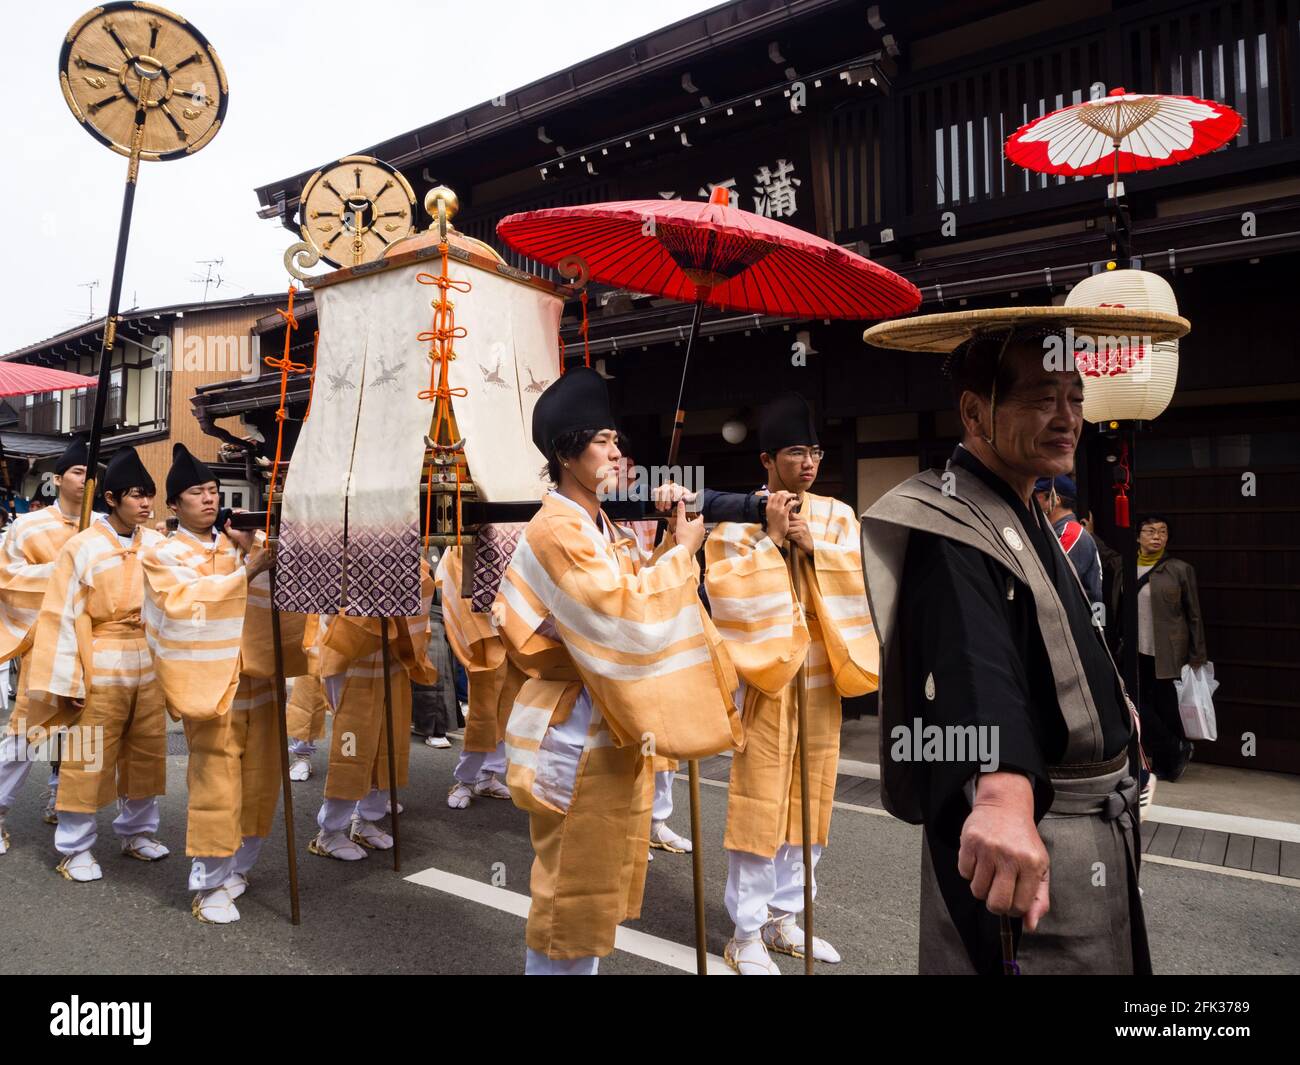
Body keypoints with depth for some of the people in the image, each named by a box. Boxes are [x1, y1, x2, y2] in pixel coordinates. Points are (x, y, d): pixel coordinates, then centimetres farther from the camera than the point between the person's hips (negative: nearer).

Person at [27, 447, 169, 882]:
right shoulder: (81, 547, -9)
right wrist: (69, 680, -10)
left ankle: (137, 831, 32)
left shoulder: (157, 544, 2)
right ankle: (75, 848, 20)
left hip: (149, 665, 4)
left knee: (146, 753, 14)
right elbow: (61, 617, -8)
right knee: (89, 759, 4)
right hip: (101, 668, -4)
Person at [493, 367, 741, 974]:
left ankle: (583, 963, 36)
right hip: (575, 731, -9)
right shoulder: (556, 531, -19)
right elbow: (622, 615, -25)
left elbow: (635, 603, 10)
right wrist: (682, 553, -16)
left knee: (604, 873, 20)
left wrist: (674, 548, -2)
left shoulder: (603, 527, 11)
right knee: (573, 878, 4)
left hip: (612, 722, 10)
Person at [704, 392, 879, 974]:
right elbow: (728, 592, -15)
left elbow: (860, 581, -3)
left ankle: (783, 918, 28)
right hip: (765, 680, -4)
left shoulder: (837, 516, 7)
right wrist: (771, 538, -17)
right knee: (759, 804, -2)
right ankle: (746, 933, 13)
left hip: (821, 681, 5)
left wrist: (812, 546, -14)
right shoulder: (737, 520, -5)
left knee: (808, 801, 12)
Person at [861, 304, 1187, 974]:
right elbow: (974, 664, -42)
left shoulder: (1027, 518, 10)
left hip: (1094, 831, 10)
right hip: (1021, 833, -10)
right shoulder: (950, 528, -23)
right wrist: (1003, 792, -57)